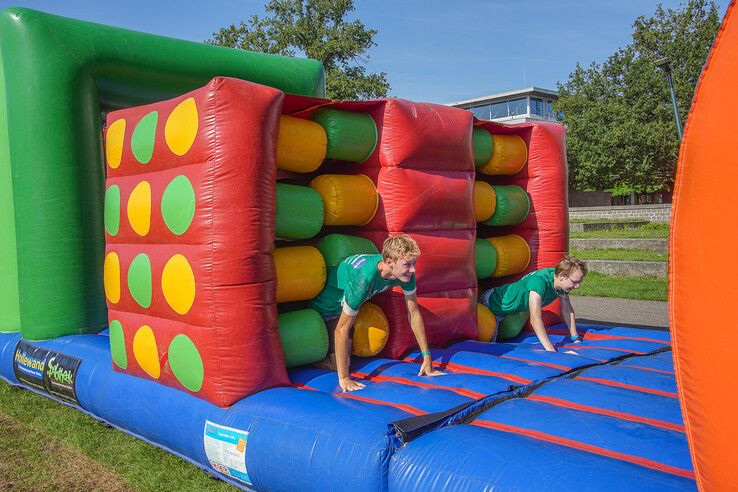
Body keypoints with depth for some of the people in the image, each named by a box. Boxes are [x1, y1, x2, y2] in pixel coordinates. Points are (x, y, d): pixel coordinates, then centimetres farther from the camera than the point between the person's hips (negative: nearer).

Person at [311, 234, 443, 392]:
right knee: (337, 365, -12)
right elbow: (342, 329, -39)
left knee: (345, 360, 15)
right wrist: (343, 378, -39)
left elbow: (414, 314, -12)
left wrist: (427, 357, -13)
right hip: (327, 304, -7)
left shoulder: (406, 274, -25)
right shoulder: (364, 278, -44)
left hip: (345, 303, 7)